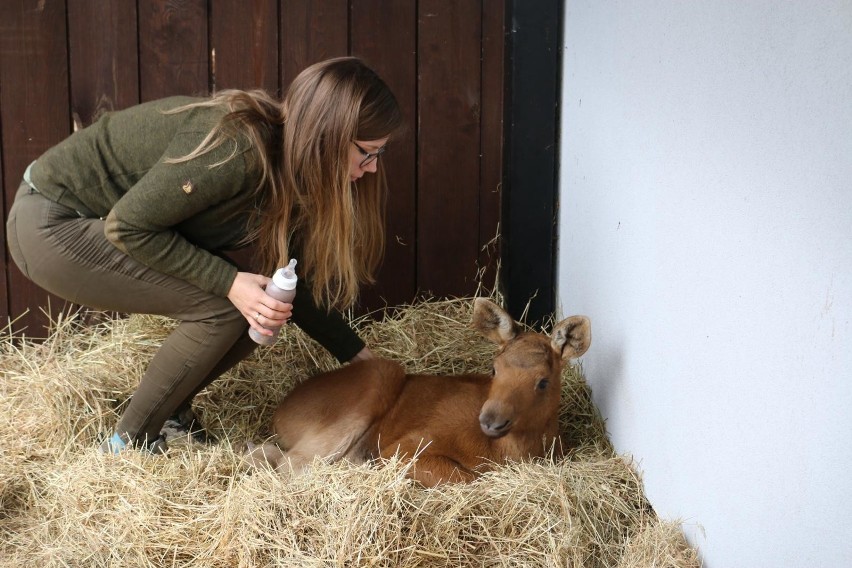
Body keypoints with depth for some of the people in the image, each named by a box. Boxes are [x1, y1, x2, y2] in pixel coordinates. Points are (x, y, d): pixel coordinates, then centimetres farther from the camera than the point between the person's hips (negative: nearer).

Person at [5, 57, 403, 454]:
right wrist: (230, 282, -26)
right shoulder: (234, 150, -31)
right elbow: (126, 227, -25)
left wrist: (359, 356, 6)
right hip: (51, 227, -8)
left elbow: (292, 284, 6)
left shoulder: (284, 169, -3)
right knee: (221, 307, -19)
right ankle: (128, 445, -3)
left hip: (95, 223, 8)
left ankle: (172, 406, 16)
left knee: (260, 311, -3)